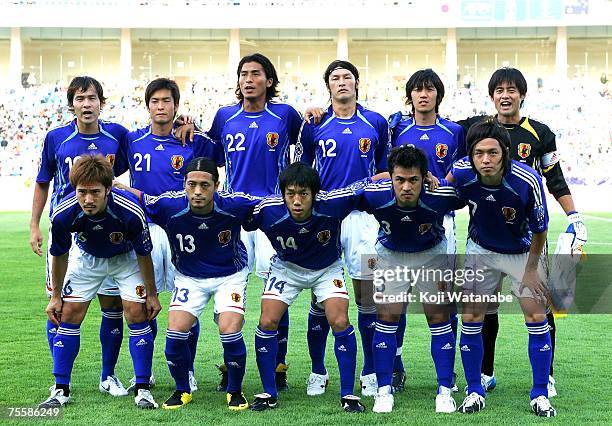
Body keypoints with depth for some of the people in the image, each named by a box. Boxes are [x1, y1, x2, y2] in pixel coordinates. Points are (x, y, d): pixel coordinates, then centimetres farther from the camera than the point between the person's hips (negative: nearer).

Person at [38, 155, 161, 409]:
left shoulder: (130, 211, -38)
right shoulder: (63, 214, -32)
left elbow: (144, 254, -19)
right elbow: (59, 255, -11)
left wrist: (151, 294, -10)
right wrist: (55, 296, -2)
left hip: (126, 258, -2)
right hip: (87, 258, 2)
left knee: (137, 313, -12)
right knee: (69, 315, -4)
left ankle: (142, 389, -1)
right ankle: (61, 390, 7)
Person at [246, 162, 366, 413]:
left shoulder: (331, 204, -35)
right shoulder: (268, 211, -34)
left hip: (327, 268, -1)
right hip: (287, 267, 1)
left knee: (340, 323, -14)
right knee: (267, 322, -9)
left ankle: (347, 395, 1)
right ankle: (269, 394, 8)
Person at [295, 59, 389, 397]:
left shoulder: (377, 124, 7)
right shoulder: (314, 125, 6)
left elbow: (386, 170, 13)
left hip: (363, 215, 0)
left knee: (367, 295, 1)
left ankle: (370, 372, 11)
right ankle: (318, 372, 13)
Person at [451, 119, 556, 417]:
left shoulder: (527, 181, -33)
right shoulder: (462, 173, -27)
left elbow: (540, 230, -17)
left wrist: (530, 270, -11)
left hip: (523, 251, -2)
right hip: (481, 249, 2)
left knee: (537, 318, -6)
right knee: (470, 319, -3)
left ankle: (540, 395, 7)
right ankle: (474, 392, 12)